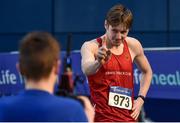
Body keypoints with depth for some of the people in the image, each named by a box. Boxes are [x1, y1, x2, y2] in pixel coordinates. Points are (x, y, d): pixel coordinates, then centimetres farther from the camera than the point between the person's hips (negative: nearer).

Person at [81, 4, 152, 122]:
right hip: (103, 118, -5)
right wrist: (99, 62, -53)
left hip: (129, 116, 5)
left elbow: (147, 72, 24)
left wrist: (141, 98, 11)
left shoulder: (134, 45, 6)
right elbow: (86, 69, -31)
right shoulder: (91, 46, -9)